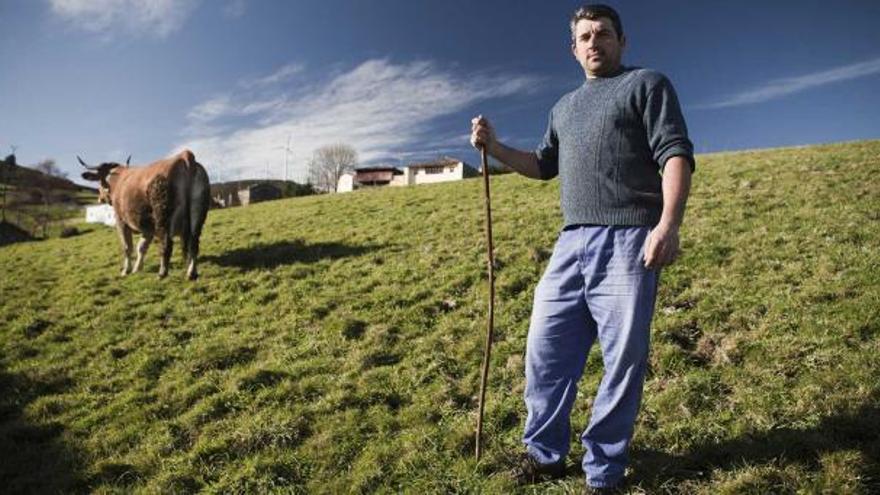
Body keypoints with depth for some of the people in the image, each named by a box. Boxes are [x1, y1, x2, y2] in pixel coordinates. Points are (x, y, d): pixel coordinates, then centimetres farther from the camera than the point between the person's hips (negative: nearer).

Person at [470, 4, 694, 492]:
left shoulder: (647, 83, 8)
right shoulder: (564, 107, 26)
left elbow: (675, 153, -4)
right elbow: (544, 165, 33)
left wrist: (669, 222, -20)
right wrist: (493, 147, 18)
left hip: (628, 241, -5)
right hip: (572, 243, 6)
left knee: (622, 363, 0)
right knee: (545, 351, 6)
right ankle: (544, 454, 23)